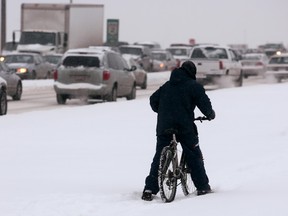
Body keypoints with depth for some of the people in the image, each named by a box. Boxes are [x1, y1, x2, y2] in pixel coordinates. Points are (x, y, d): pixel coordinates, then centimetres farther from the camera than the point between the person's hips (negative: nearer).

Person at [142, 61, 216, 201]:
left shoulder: (167, 85, 18)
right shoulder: (194, 86, 2)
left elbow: (153, 100, 20)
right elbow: (204, 103, -4)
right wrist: (210, 115, 15)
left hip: (163, 127, 4)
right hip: (185, 127, -4)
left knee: (159, 158, 5)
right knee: (194, 156, 8)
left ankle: (149, 189, -3)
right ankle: (203, 187, 10)